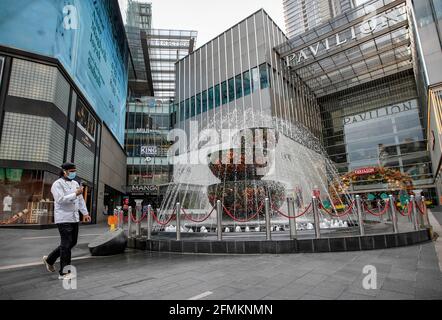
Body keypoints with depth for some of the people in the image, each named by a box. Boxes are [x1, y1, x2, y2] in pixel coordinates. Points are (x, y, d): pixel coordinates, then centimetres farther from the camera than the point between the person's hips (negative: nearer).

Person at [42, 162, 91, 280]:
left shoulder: (75, 183, 15)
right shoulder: (57, 184, -8)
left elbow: (81, 199, 18)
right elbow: (60, 199, -21)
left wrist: (85, 213, 15)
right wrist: (75, 194, -24)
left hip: (74, 218, 8)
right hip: (63, 218, -8)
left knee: (72, 242, 14)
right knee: (66, 244, -4)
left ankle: (49, 259, 34)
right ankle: (64, 273, 7)